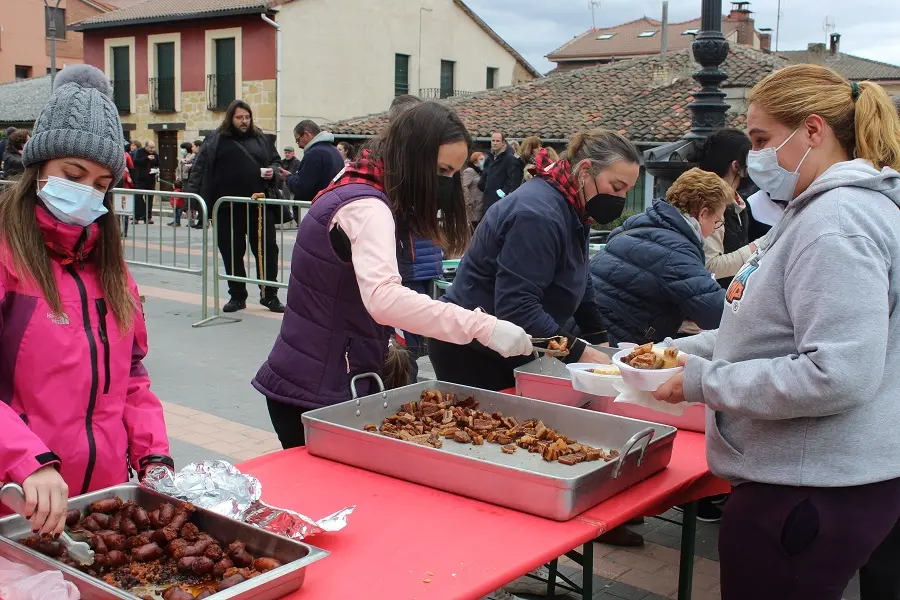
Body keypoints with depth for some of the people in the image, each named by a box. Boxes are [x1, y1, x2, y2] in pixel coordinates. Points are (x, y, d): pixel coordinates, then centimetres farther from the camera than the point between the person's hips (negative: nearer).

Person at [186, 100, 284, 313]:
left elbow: (275, 161, 20)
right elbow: (200, 168, 2)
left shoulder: (261, 139, 11)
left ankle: (270, 295, 15)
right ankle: (237, 296, 18)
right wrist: (193, 195, -8)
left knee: (267, 249, 4)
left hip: (259, 206, 1)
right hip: (228, 209, -1)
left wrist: (273, 171, -3)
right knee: (232, 253, 6)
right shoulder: (216, 140, 4)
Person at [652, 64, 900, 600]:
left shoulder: (838, 219, -20)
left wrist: (704, 381, -20)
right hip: (813, 477, 10)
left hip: (811, 491, -10)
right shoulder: (818, 210, 13)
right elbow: (775, 331, 21)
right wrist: (681, 350, 11)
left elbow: (838, 374, -28)